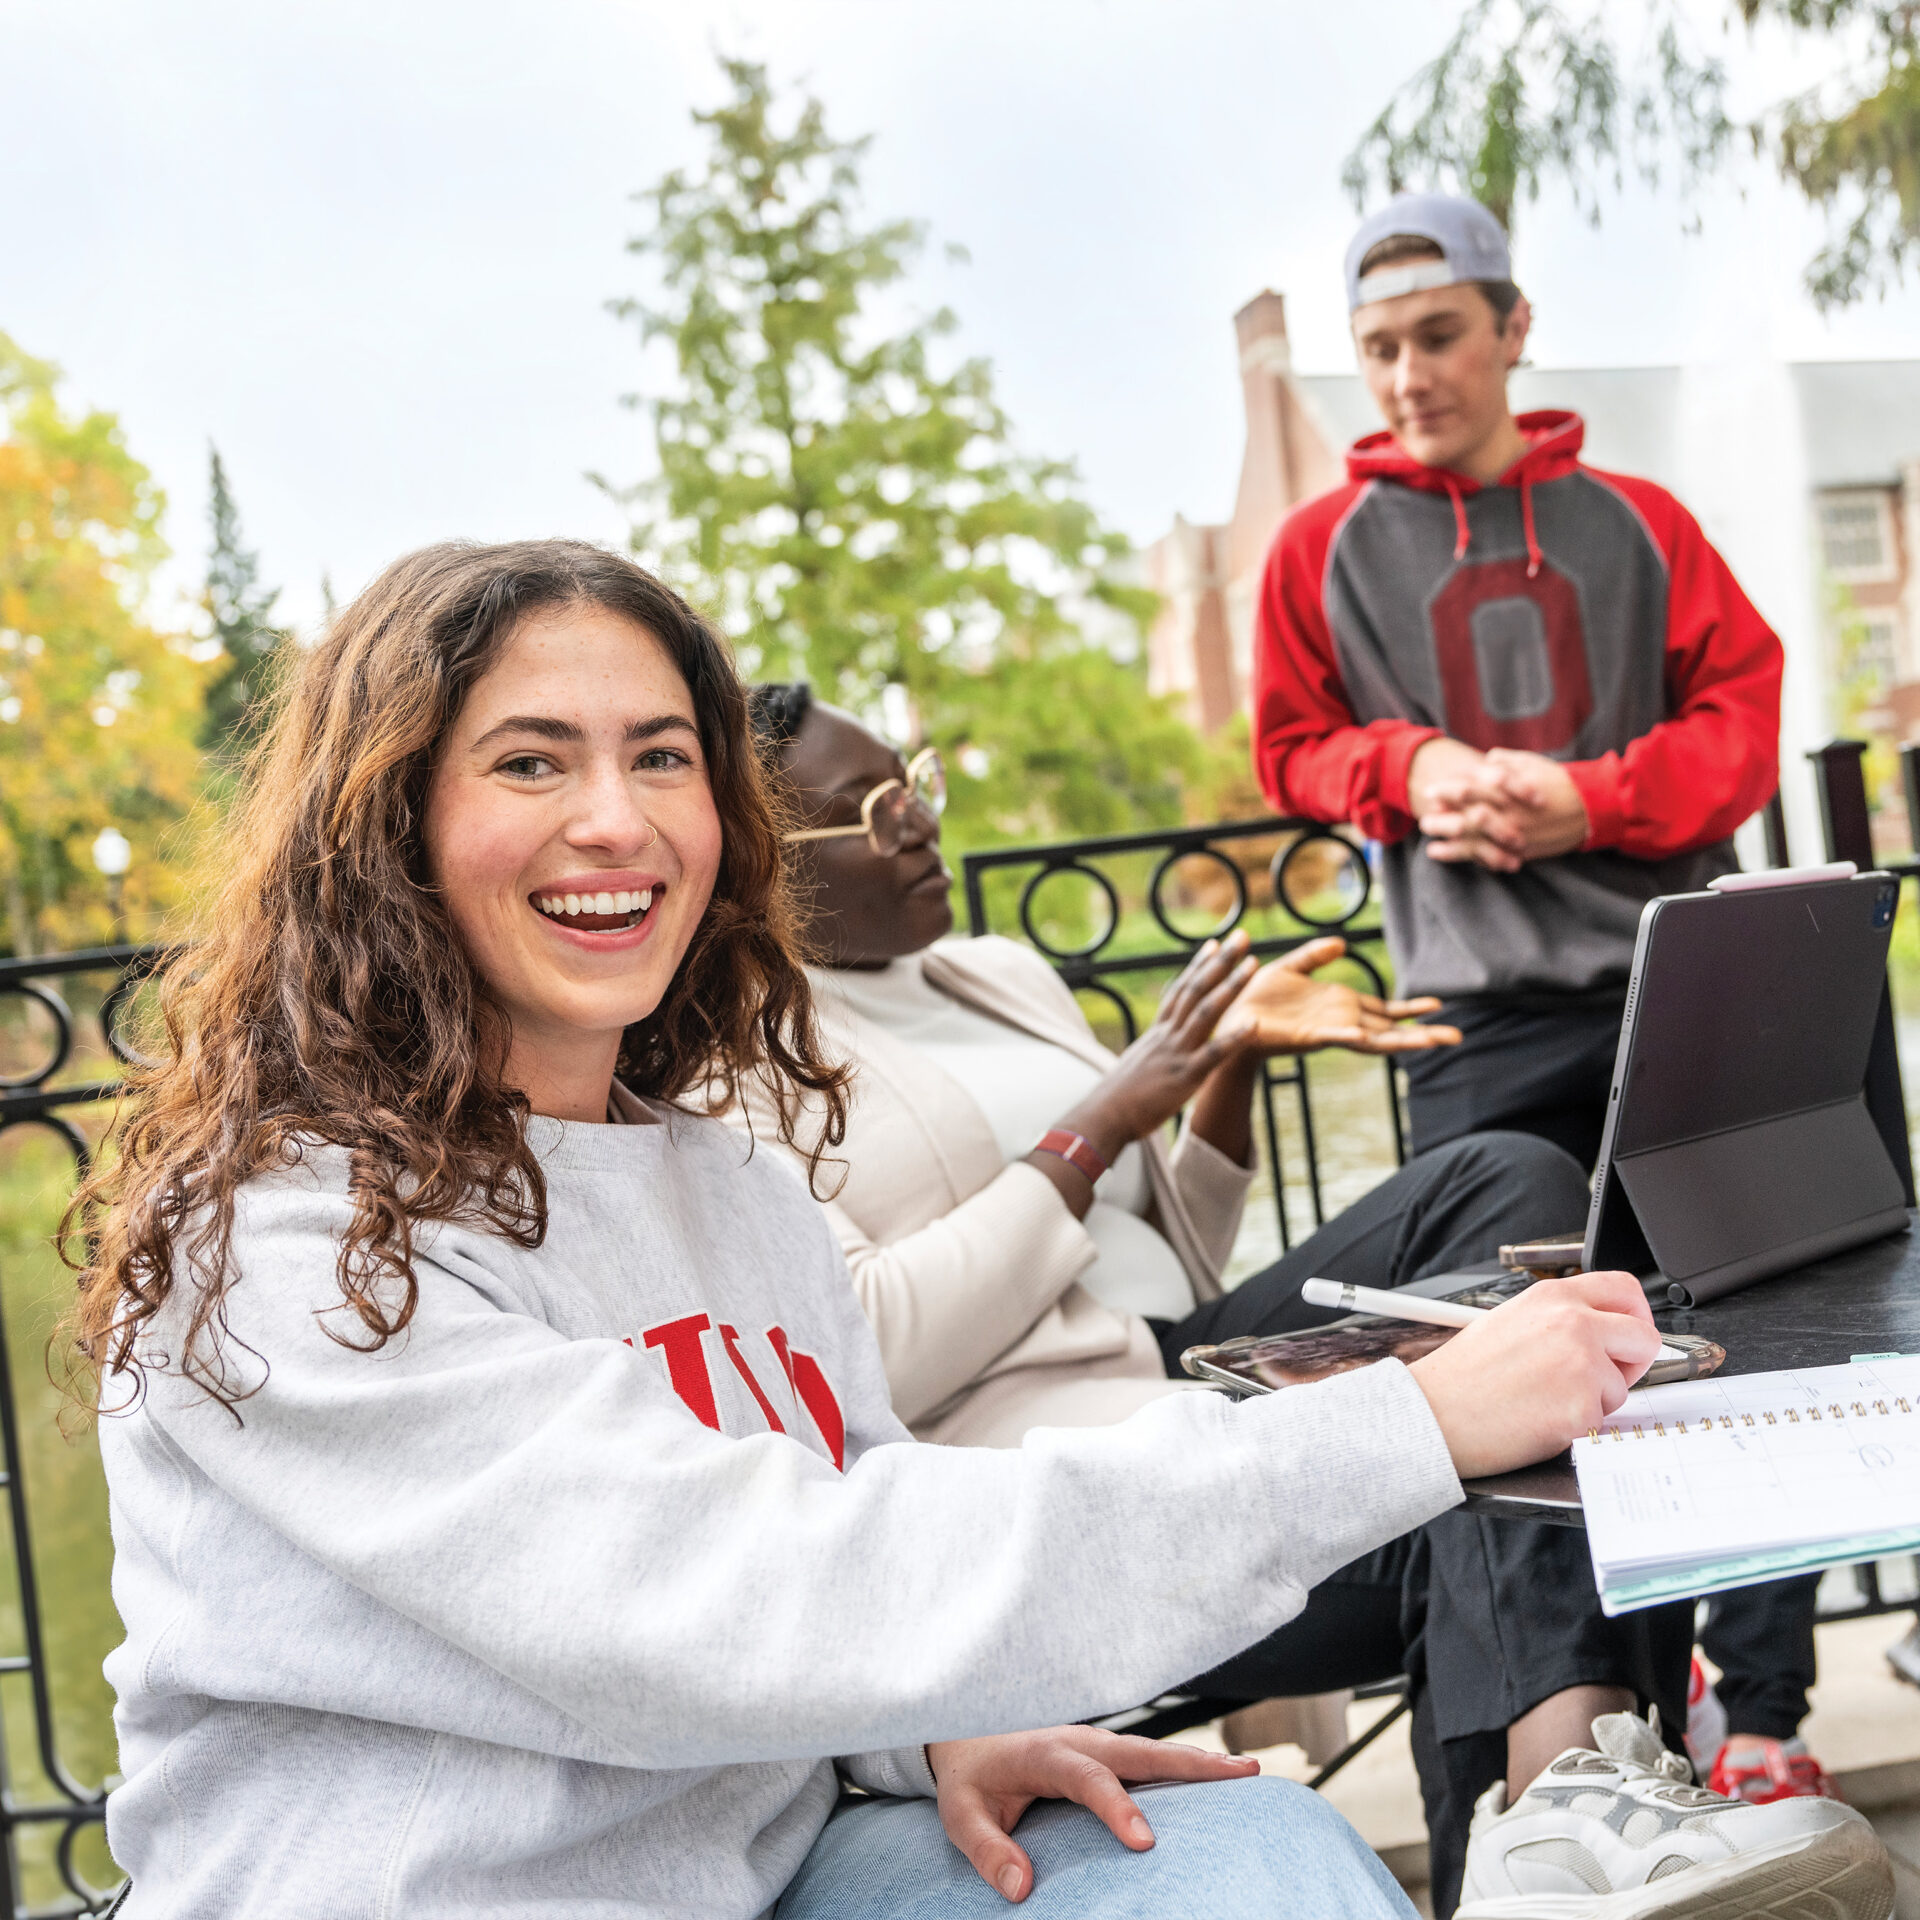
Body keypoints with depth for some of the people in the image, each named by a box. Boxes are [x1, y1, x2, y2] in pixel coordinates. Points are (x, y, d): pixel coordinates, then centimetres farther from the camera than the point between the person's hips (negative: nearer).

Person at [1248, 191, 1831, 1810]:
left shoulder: (1634, 520, 10)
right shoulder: (1323, 546, 8)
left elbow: (1743, 712, 5)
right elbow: (1295, 746, 11)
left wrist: (1588, 799, -12)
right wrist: (1411, 770, -10)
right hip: (1485, 1021, 0)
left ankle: (1766, 1723, 14)